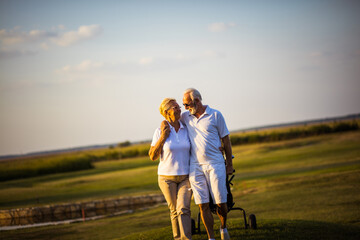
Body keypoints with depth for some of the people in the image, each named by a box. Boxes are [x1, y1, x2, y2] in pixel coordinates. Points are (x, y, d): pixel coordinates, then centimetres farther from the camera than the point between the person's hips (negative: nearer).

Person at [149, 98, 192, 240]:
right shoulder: (160, 132, -8)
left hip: (185, 177, 1)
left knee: (183, 208, -14)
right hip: (167, 177, -1)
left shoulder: (185, 129, 0)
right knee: (174, 210, 4)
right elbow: (152, 156, -9)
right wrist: (163, 137, -18)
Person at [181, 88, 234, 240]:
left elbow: (225, 140, 5)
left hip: (215, 164, -2)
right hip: (195, 167, 2)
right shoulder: (185, 117, 8)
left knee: (221, 203, -1)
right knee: (203, 205, -3)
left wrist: (229, 165, 5)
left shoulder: (215, 115, 0)